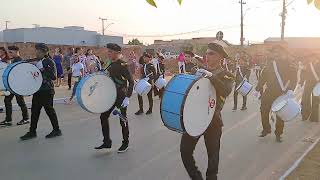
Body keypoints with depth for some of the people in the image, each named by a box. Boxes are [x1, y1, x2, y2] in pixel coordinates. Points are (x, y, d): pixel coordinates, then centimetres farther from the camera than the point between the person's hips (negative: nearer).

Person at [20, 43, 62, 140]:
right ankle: (32, 131, 18)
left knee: (49, 110, 1)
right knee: (34, 110, 8)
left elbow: (53, 77, -19)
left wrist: (43, 70, -24)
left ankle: (56, 130, 15)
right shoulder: (37, 62, 13)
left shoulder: (49, 62, -11)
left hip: (47, 91, -8)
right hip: (38, 90, 8)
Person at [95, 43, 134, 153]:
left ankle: (125, 144, 22)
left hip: (121, 97, -8)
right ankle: (107, 142, 19)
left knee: (123, 119, 5)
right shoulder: (111, 65, 8)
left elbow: (131, 82, -19)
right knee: (103, 116, 6)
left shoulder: (122, 65, -16)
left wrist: (127, 97, -26)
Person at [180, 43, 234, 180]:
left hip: (212, 121, -4)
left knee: (213, 154, 10)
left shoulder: (226, 75, -2)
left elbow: (226, 91, -23)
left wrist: (210, 76, -29)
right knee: (185, 150, 0)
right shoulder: (199, 71, 13)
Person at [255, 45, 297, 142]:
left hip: (282, 94, -3)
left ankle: (278, 134, 20)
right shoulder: (269, 65, 10)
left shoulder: (289, 66, -1)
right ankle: (266, 129, 21)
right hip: (269, 93, 3)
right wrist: (258, 89, 5)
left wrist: (291, 89, -25)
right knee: (264, 111, 0)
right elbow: (263, 78, 11)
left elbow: (293, 78, -10)